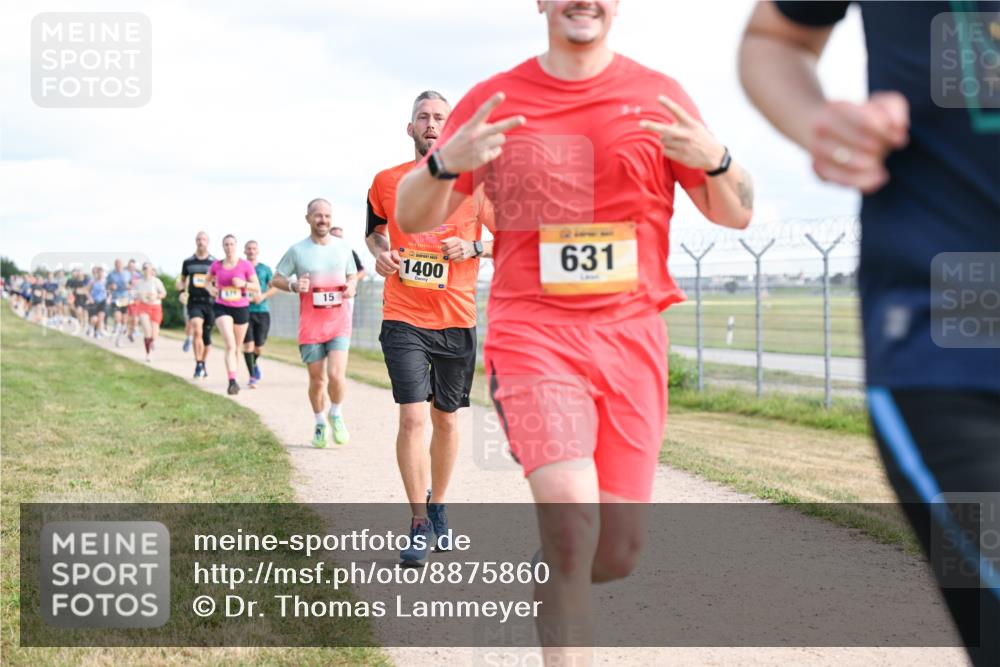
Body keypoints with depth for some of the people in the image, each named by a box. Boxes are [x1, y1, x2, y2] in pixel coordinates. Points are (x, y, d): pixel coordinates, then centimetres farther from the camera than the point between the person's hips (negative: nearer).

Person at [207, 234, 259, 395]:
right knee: (230, 344, -18)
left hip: (241, 308, 1)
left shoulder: (246, 265, -3)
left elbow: (257, 287, -1)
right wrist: (210, 288, -2)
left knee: (237, 347, 12)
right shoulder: (216, 265, 2)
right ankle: (232, 381, -25)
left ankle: (234, 380, 29)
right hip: (222, 308, -1)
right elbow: (208, 280, 20)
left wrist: (243, 284, -19)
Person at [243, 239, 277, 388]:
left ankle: (255, 362, 38)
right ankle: (252, 377, -3)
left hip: (262, 311, 1)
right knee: (248, 345, -11)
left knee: (259, 348, 3)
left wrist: (263, 296, -10)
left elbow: (275, 287, 7)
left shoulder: (265, 269, 8)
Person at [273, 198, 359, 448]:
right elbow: (276, 279, 6)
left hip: (339, 321, 1)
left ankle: (336, 415, 13)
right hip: (310, 325, -1)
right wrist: (294, 285, -15)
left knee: (336, 374, -15)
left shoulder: (343, 246, 7)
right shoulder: (297, 250, 0)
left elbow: (353, 275, 19)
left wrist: (352, 286, -4)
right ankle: (320, 423, 28)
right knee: (317, 380, 5)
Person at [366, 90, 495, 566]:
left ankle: (437, 508, 30)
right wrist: (380, 253, 0)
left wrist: (473, 248, -11)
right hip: (403, 318, -1)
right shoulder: (387, 181, 4)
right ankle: (419, 525, -3)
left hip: (456, 319, 1)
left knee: (446, 418, 10)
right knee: (413, 416, -11)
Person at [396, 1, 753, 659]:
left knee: (616, 552, 3)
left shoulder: (657, 96, 6)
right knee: (572, 515, -24)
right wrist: (446, 162, -15)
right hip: (532, 332, -2)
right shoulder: (493, 101, 4)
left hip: (632, 337, 2)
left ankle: (546, 582, 37)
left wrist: (714, 160, -15)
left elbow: (736, 213, 8)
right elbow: (413, 218, 7)